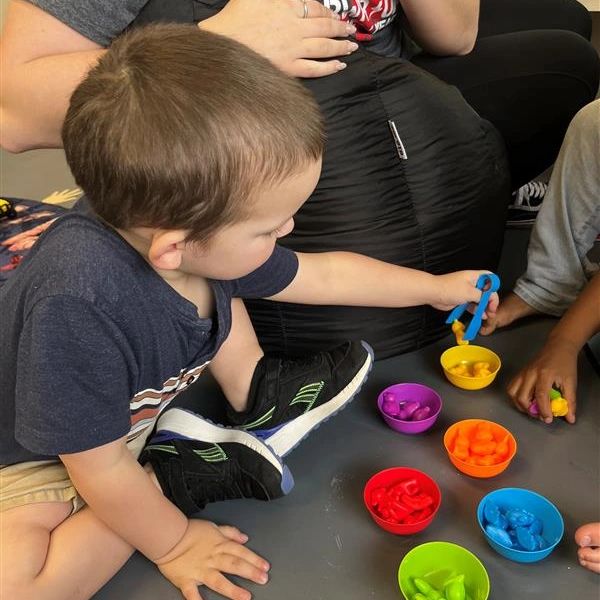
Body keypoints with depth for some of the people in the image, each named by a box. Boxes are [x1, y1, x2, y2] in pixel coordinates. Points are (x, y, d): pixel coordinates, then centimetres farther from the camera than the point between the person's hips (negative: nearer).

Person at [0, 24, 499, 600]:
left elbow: (323, 274, -3)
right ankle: (169, 477, -13)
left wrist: (435, 287, 7)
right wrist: (172, 544, -15)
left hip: (141, 408, 6)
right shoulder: (79, 308, -45)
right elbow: (101, 469, -31)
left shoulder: (197, 237, -21)